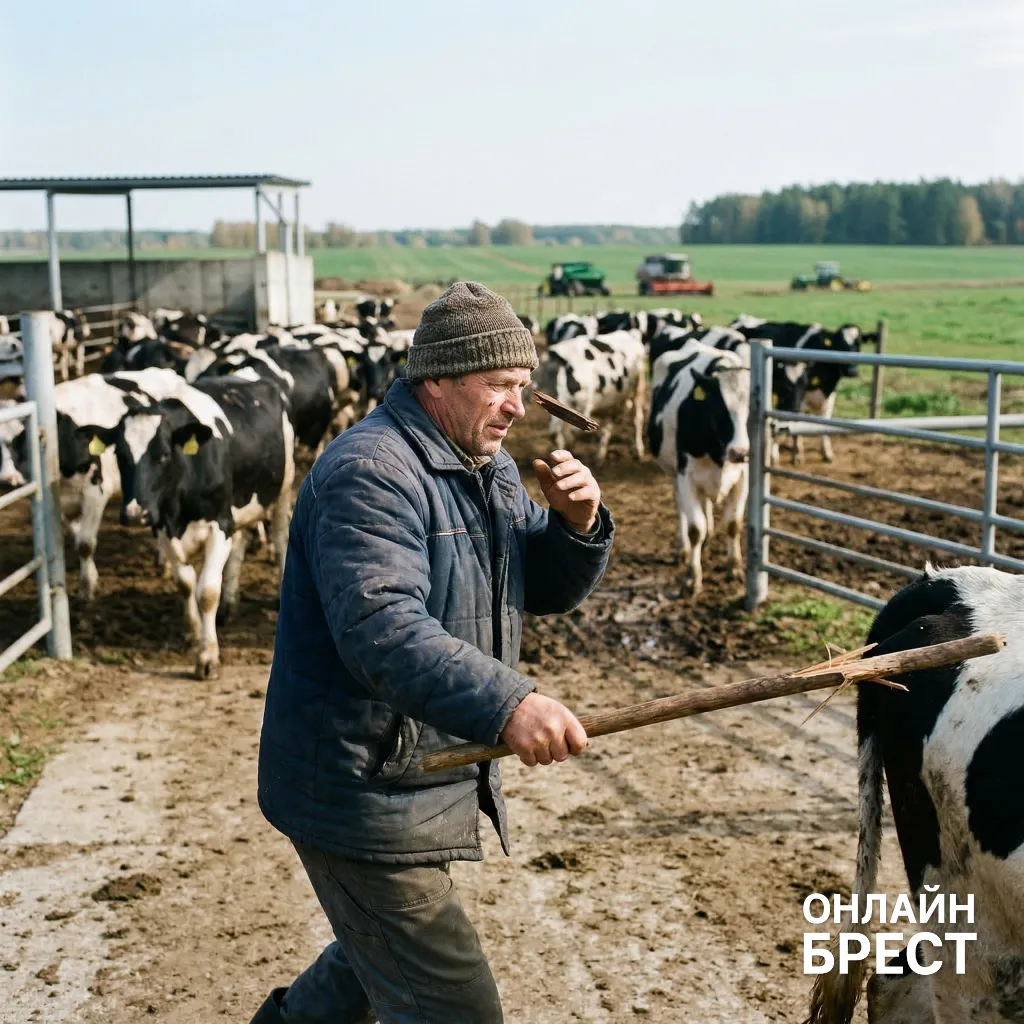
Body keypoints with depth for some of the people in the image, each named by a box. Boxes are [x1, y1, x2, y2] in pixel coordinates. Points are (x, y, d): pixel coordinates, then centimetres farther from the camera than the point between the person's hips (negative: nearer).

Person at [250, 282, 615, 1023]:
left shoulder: (488, 467, 9)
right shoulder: (369, 474, -22)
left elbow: (550, 590, 12)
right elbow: (383, 630, -36)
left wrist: (578, 523, -9)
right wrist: (508, 703, -49)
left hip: (433, 782, 10)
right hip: (361, 793, -10)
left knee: (383, 956, 28)